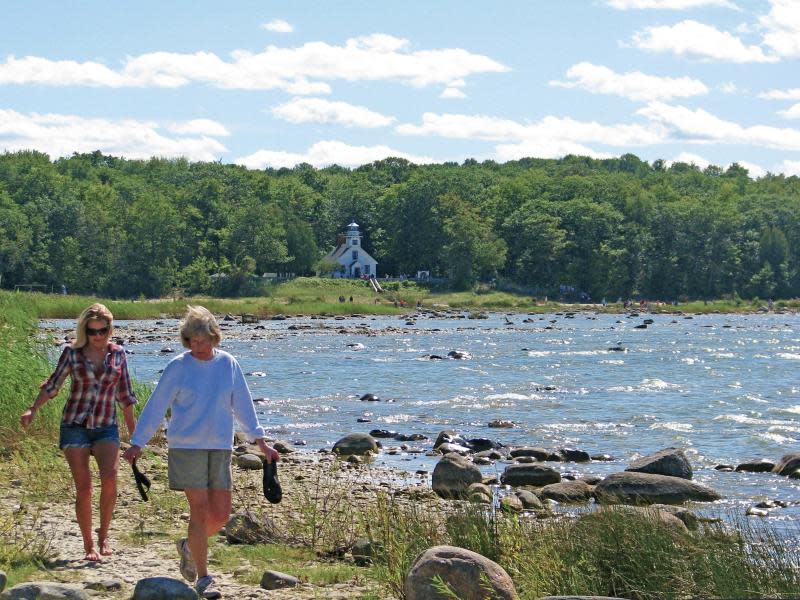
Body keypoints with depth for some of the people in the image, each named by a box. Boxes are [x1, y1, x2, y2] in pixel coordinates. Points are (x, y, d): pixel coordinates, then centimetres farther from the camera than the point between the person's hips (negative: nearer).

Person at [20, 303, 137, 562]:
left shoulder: (118, 354, 5)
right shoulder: (72, 353, 1)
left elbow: (124, 394, 12)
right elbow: (53, 385, 9)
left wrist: (133, 429, 14)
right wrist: (33, 410, -2)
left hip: (106, 427, 1)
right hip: (74, 425, -1)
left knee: (110, 478, -19)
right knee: (83, 487, -3)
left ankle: (104, 535, 0)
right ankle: (88, 545, 7)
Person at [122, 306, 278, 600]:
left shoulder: (228, 364, 6)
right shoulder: (178, 366, -3)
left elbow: (243, 406, 13)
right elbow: (156, 406, 0)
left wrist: (261, 443, 11)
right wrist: (137, 444, -1)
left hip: (220, 447, 4)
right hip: (186, 446, -4)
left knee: (221, 514, 3)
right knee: (200, 510, -8)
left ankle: (189, 547, 32)